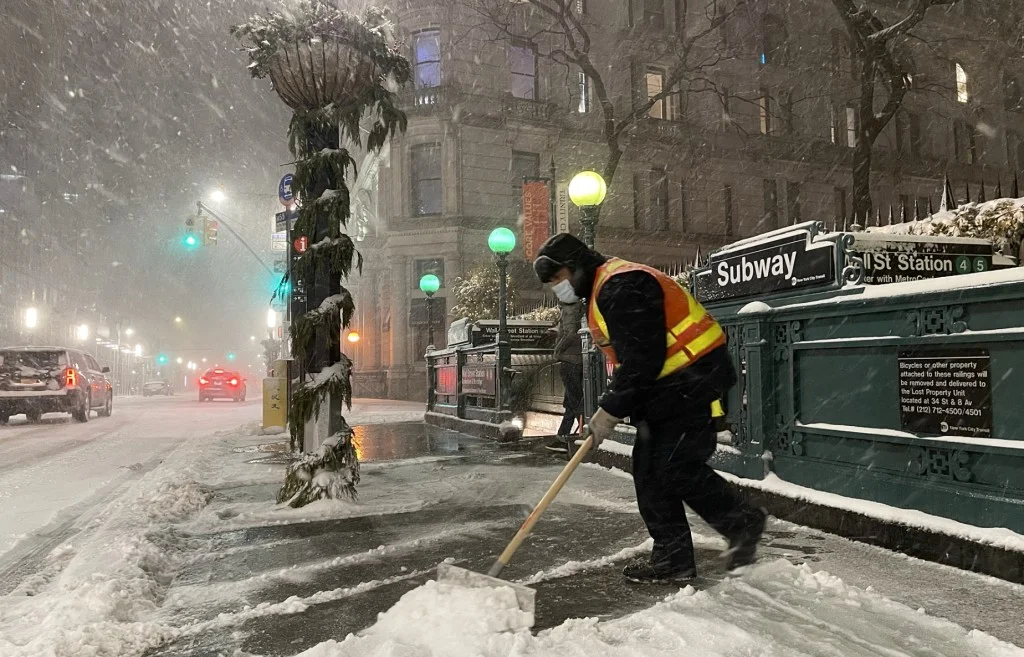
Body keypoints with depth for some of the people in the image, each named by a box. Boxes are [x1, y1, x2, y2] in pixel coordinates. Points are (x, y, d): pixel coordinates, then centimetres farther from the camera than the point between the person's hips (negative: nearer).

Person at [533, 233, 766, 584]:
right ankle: (671, 557, 16)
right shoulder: (602, 291, 17)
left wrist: (611, 410, -18)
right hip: (667, 387, 11)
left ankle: (743, 522, 11)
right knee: (650, 469, 8)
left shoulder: (621, 285, -19)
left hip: (692, 380, -11)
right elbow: (628, 357, 19)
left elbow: (642, 358, -25)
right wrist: (612, 406, 8)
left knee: (676, 468, -10)